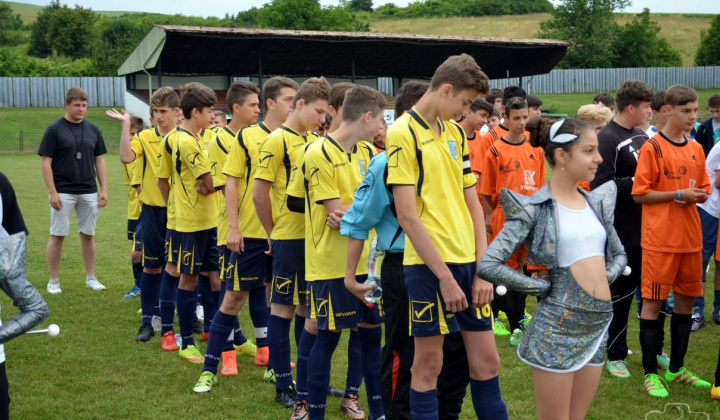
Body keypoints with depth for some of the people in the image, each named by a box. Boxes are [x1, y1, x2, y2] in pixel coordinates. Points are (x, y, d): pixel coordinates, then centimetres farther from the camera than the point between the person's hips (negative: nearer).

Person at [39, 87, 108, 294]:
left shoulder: (93, 129, 6)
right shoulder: (54, 129, -5)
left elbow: (99, 161, 10)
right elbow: (46, 163, -7)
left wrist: (104, 189, 4)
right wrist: (52, 192, -13)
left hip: (89, 192, 4)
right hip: (63, 193, -4)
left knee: (88, 235, 9)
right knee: (57, 236, 1)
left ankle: (91, 278, 18)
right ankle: (53, 281, 11)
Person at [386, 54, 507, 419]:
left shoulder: (456, 132, 11)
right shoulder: (403, 133, -10)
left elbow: (472, 203, 11)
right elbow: (407, 216, -15)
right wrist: (444, 275, -16)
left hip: (468, 262, 7)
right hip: (429, 266, -6)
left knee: (486, 360, 11)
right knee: (429, 365, 5)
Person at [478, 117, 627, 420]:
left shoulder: (596, 202, 9)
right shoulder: (534, 208, -11)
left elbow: (619, 255, 23)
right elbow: (487, 264, -18)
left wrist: (605, 276, 2)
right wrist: (543, 286, -13)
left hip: (599, 322, 6)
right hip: (558, 325, -6)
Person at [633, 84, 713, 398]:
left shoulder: (696, 149, 10)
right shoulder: (653, 147, -8)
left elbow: (703, 190, 16)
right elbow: (639, 194, -10)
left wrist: (698, 195, -6)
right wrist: (679, 194, -16)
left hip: (691, 238, 6)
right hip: (660, 239, -6)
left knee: (686, 299, 12)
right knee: (652, 301, 0)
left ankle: (676, 368, 25)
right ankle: (650, 373, 9)